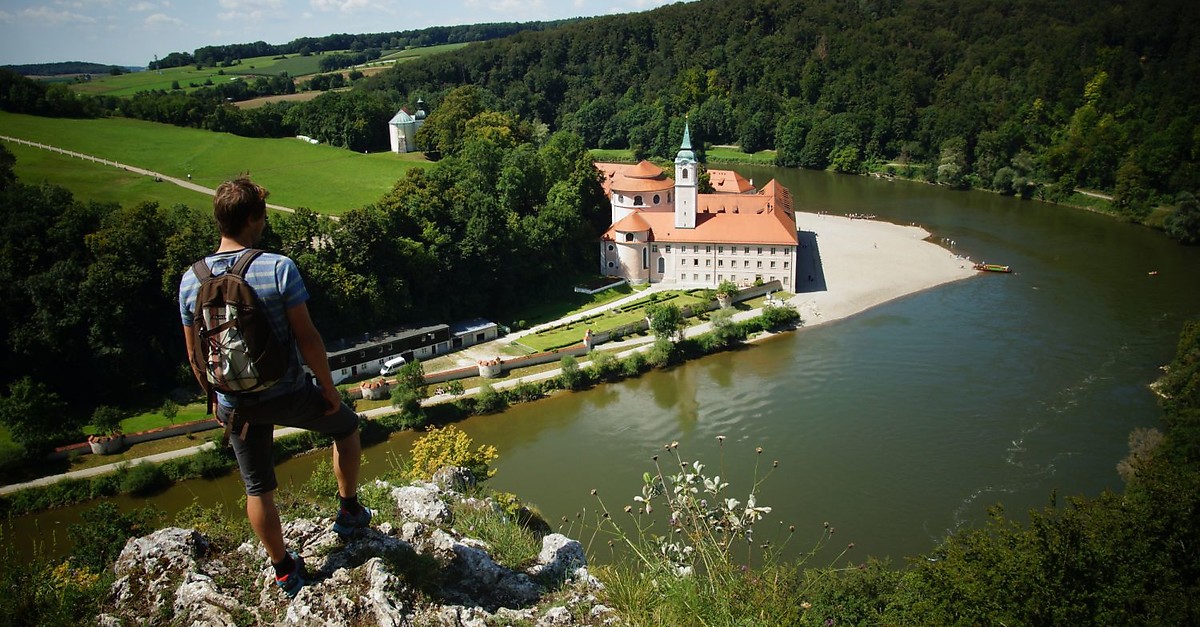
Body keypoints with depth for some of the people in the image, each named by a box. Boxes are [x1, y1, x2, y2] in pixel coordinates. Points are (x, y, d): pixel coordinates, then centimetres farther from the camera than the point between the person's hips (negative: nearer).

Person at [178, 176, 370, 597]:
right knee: (346, 425, 27)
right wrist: (328, 388, -5)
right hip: (289, 395, -4)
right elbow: (307, 337, -18)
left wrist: (216, 397, 18)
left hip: (236, 405, 4)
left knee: (258, 489, 19)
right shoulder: (279, 268, -20)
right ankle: (349, 511, 35)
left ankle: (285, 571, 35)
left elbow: (195, 355, 3)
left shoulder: (190, 281, -6)